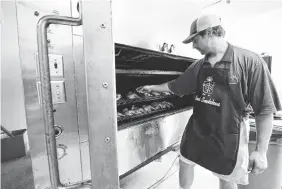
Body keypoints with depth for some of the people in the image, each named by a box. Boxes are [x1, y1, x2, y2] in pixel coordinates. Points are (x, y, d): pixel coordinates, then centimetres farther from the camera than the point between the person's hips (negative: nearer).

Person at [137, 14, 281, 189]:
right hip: (197, 130, 5)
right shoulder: (199, 66, 1)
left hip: (227, 135, -4)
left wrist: (261, 151, -12)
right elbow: (175, 86, 12)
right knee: (185, 163, 20)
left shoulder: (250, 61, -14)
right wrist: (152, 87, 19)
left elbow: (265, 110, -13)